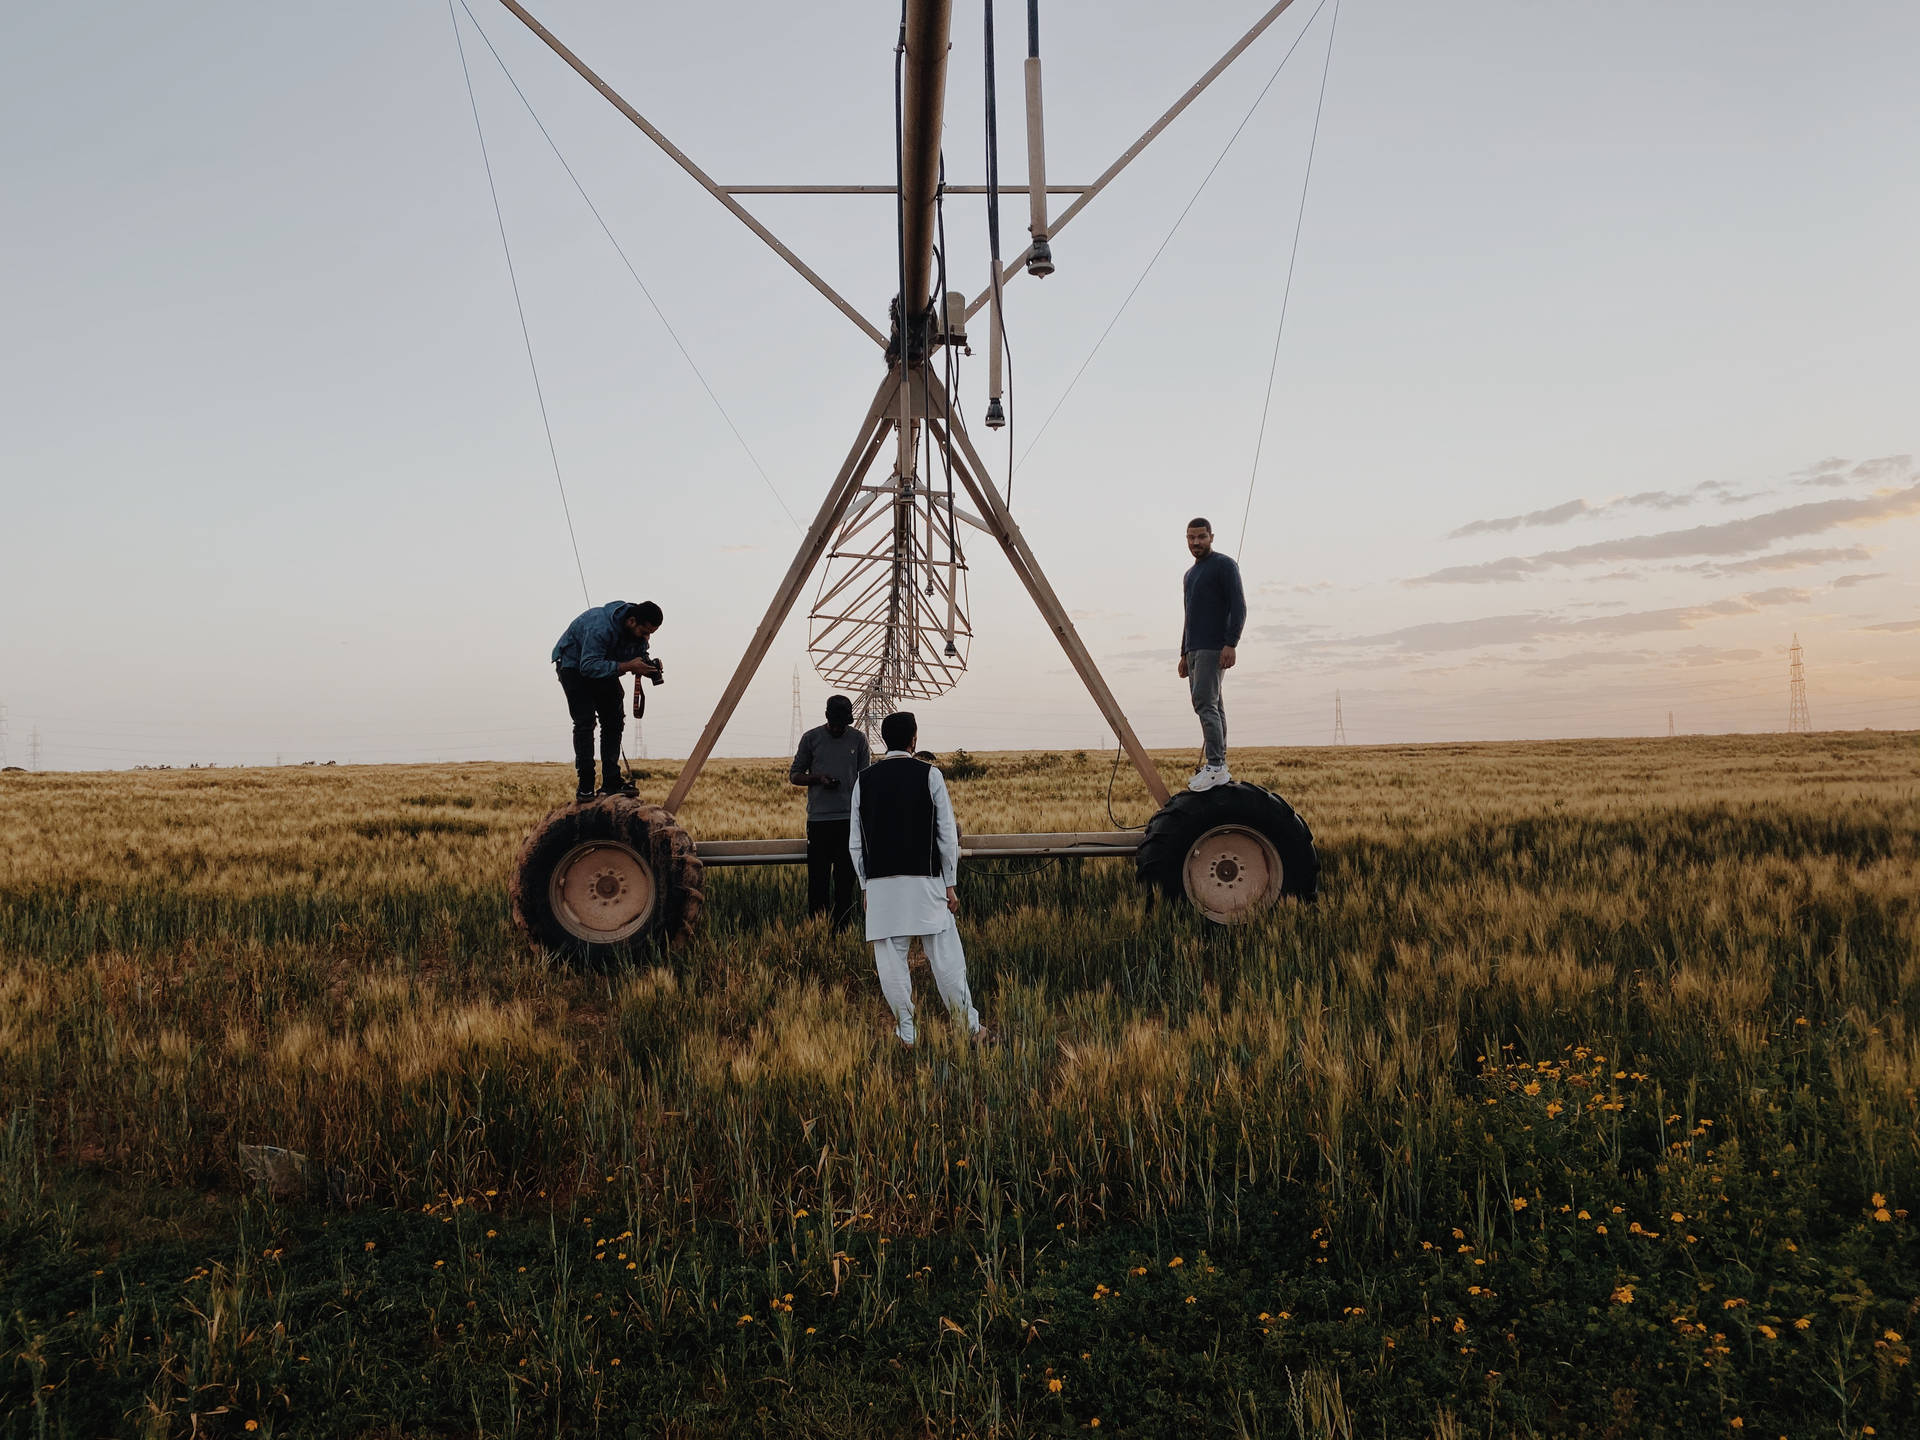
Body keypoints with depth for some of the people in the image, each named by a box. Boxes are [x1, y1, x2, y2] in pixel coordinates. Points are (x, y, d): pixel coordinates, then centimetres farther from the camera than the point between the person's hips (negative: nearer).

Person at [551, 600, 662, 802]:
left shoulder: (639, 631, -14)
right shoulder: (601, 626, -39)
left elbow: (640, 656, 0)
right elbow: (589, 666, -40)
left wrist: (650, 665, -24)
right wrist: (626, 666, -45)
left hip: (602, 667, 7)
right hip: (574, 663, -7)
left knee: (614, 722, 0)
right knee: (585, 722, -16)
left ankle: (611, 781, 2)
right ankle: (585, 786, -13)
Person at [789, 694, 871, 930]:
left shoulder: (858, 739, 7)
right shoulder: (811, 738, 4)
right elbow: (794, 775, 10)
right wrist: (818, 778, -10)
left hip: (849, 819, 1)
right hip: (818, 819, -1)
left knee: (846, 877, 4)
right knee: (818, 877, -1)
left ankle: (843, 929, 10)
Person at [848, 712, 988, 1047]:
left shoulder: (864, 780, 6)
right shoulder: (929, 775, -2)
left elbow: (855, 843, 8)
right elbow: (947, 834, -2)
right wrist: (950, 883, 4)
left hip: (881, 882, 2)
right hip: (925, 879, -2)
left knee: (891, 958, 6)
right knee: (945, 957, 4)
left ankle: (905, 1034, 10)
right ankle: (970, 1028, 12)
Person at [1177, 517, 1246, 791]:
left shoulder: (1224, 565, -4)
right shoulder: (1190, 574, 22)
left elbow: (1238, 607, -12)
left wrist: (1231, 644, -21)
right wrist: (1184, 653, 24)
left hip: (1214, 648, -9)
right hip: (1194, 649, 9)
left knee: (1205, 702, -18)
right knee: (1212, 705, 7)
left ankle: (1215, 766, -20)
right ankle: (1219, 766, 8)